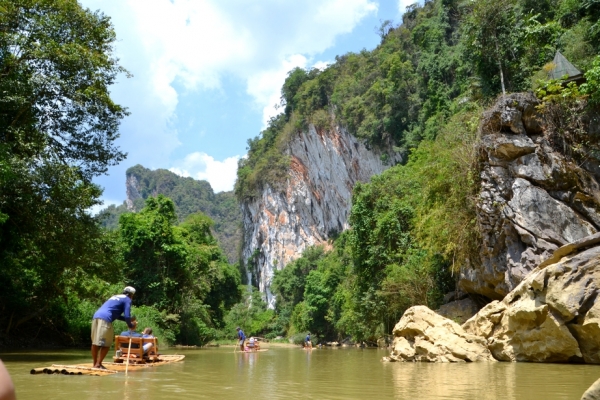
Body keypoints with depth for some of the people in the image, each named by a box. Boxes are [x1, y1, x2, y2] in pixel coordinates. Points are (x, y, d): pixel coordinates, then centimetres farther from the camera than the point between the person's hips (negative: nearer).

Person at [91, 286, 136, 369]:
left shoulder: (115, 297, 31)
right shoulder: (127, 300, 8)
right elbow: (127, 316, -1)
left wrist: (128, 319, 34)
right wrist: (130, 325, 16)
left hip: (96, 316, 8)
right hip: (105, 319, -8)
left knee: (95, 343, 11)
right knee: (106, 344, -2)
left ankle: (95, 364, 17)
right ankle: (98, 364, -5)